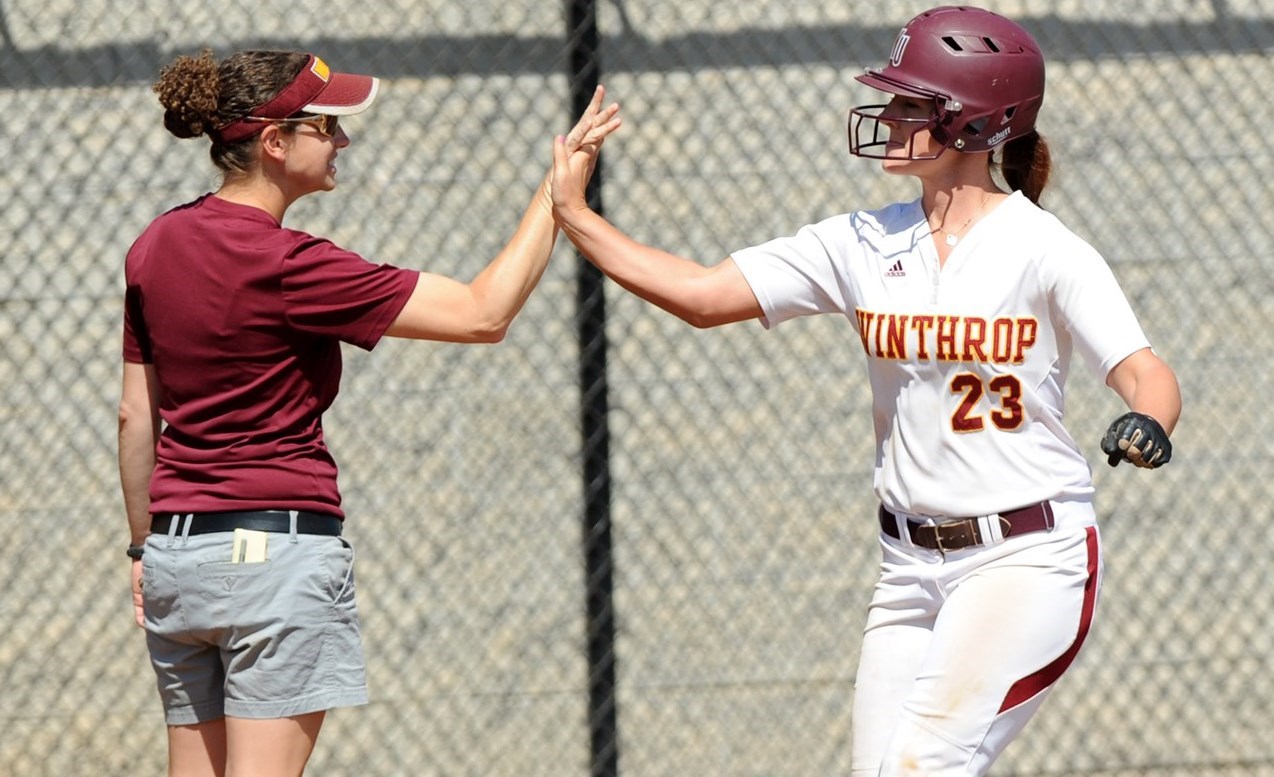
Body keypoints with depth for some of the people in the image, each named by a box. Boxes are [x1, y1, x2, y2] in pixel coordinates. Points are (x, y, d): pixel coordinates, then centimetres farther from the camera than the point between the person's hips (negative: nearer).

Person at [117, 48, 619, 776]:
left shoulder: (156, 247, 7)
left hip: (178, 553, 7)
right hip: (277, 549, -7)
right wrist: (559, 190, -8)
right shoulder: (285, 266, -15)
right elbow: (482, 315, -14)